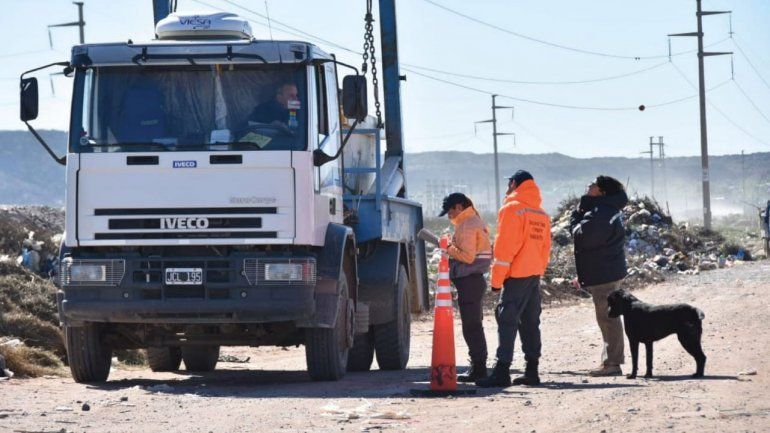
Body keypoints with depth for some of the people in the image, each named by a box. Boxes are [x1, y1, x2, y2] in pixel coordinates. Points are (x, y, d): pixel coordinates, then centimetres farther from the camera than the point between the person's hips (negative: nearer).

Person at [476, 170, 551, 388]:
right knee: (530, 322, 11)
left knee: (507, 320, -10)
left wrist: (497, 278, -10)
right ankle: (531, 371, 11)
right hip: (535, 274, 8)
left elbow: (504, 247, -13)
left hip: (516, 274, -8)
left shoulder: (511, 209, -9)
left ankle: (502, 371, -18)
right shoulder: (542, 215, 15)